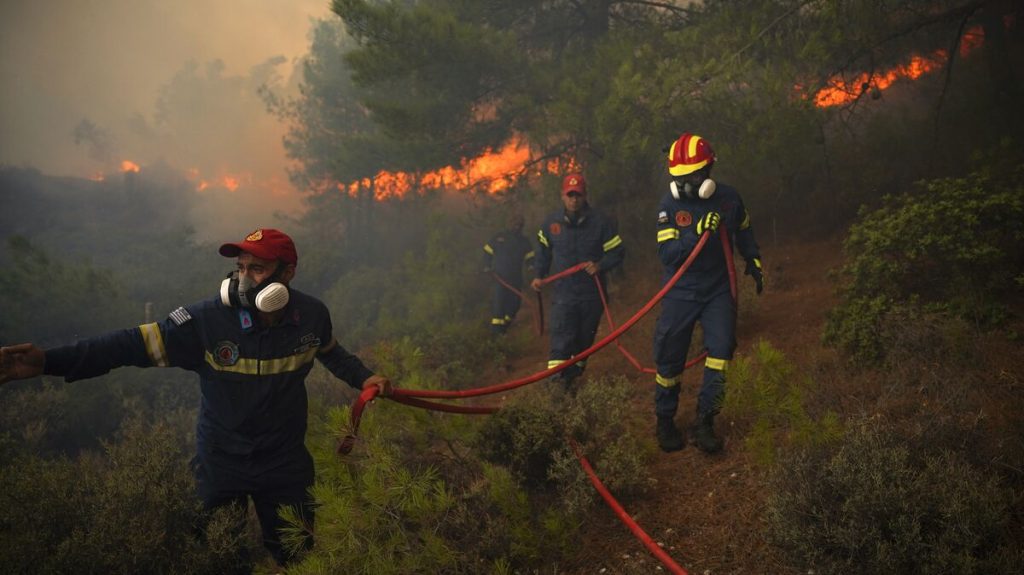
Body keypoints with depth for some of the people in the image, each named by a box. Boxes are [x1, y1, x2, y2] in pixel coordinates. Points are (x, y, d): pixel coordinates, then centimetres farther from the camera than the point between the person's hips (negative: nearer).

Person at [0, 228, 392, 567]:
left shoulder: (312, 315, -12)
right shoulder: (207, 319, -23)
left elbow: (331, 351, 11)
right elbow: (135, 344, -25)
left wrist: (363, 378, -2)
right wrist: (50, 361, -35)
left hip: (285, 466, 2)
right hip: (222, 467, -1)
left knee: (297, 557, 17)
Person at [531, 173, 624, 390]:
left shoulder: (600, 222, -6)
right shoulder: (552, 222, 1)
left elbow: (618, 252, -1)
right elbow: (543, 249, 17)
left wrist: (600, 265, -18)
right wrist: (539, 275, 9)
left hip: (592, 295, 1)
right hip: (563, 293, -1)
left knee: (584, 340, 14)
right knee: (561, 341, -14)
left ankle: (573, 378, 34)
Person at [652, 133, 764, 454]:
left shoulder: (728, 198, -3)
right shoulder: (669, 204, -11)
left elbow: (744, 231, 19)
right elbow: (667, 254, -19)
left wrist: (754, 261, 23)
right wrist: (697, 235, -31)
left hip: (718, 291, 2)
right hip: (680, 293, -1)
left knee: (721, 349, -12)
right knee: (670, 359, 3)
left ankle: (705, 422, -2)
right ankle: (665, 421, 22)